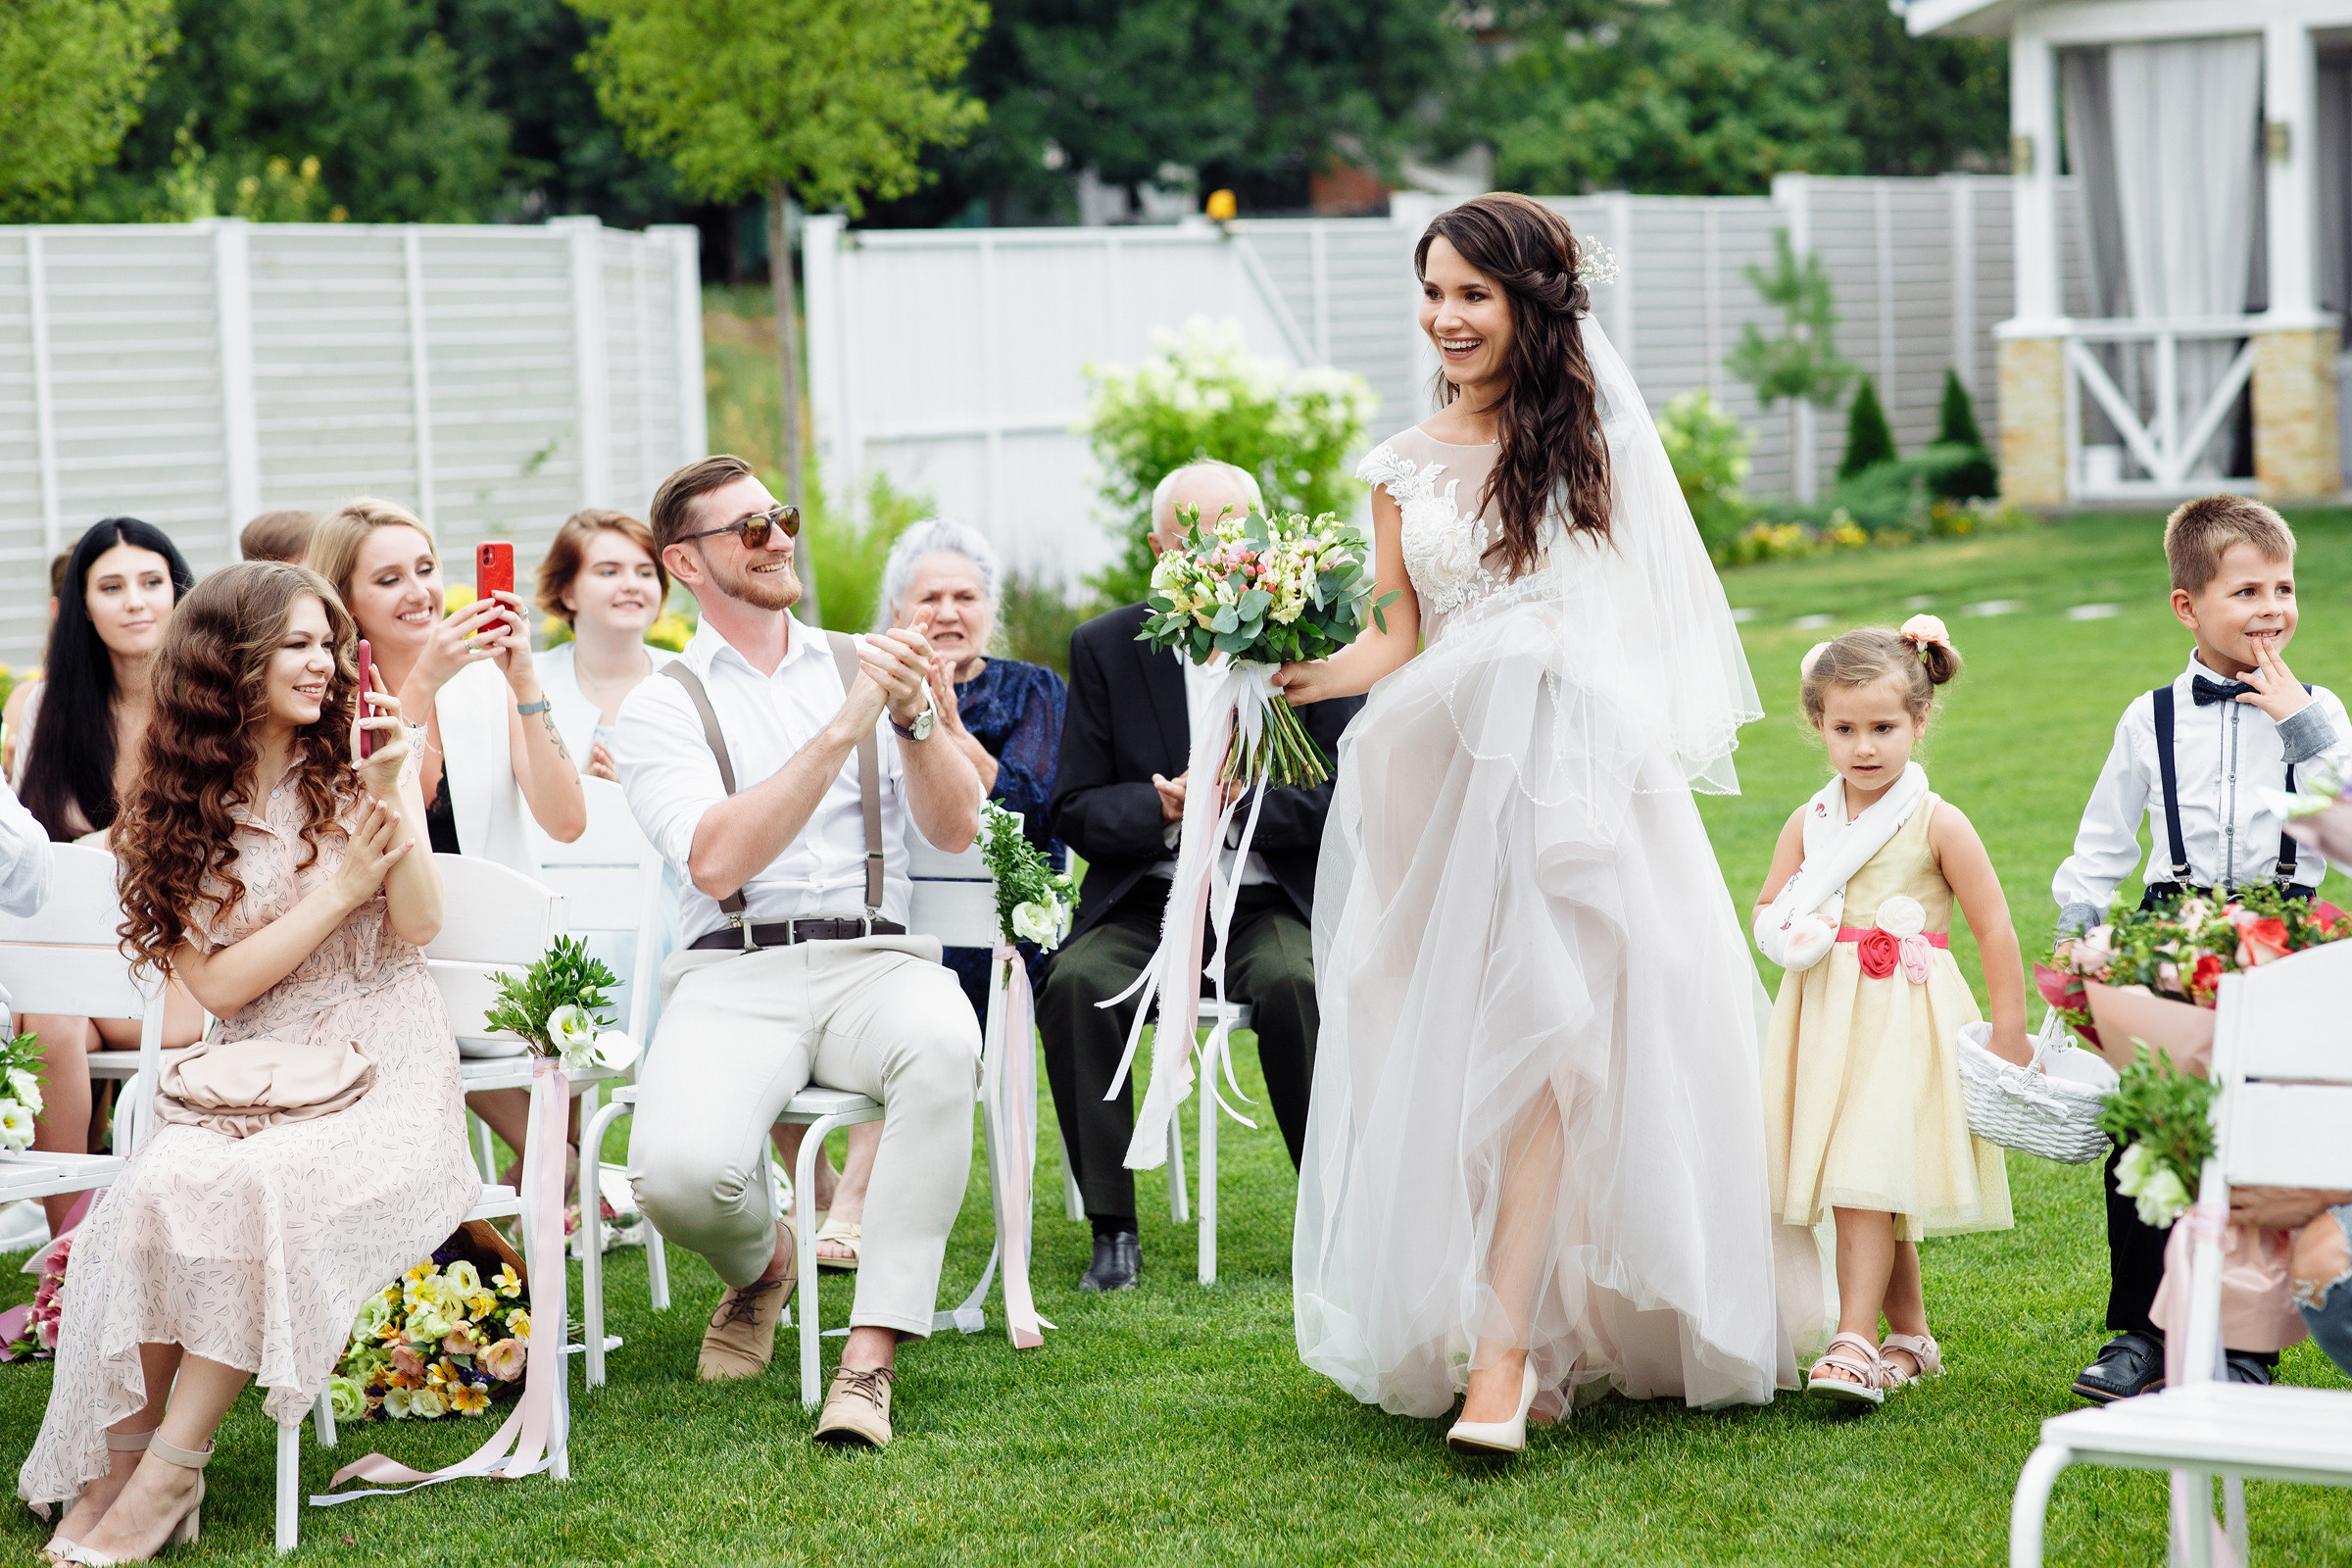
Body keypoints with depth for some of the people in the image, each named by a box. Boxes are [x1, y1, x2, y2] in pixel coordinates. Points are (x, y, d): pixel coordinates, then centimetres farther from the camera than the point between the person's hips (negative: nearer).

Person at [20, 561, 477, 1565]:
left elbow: (418, 926, -3)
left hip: (383, 1064, -1)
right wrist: (336, 892, -6)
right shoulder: (176, 812, 8)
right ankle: (118, 1463, -25)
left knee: (263, 1185, -33)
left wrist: (386, 798, -13)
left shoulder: (354, 766, 8)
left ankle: (171, 1470, -27)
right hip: (251, 1070, 1)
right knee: (159, 1191, -32)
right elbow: (220, 984, 0)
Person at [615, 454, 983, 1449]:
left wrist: (912, 716, -11)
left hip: (874, 961, 2)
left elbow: (955, 831, 7)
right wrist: (843, 731, -15)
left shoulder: (861, 666, 16)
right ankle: (761, 1265, 11)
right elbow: (717, 863, -11)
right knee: (680, 1173, -30)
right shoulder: (662, 708, 7)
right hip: (735, 974, -1)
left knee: (943, 1042, -37)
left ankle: (870, 1358, -32)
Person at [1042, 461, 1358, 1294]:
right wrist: (1164, 807, -17)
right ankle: (1113, 1228, -19)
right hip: (1143, 902, 2)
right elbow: (1076, 811, 3)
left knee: (1292, 981, -33)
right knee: (1075, 983, -28)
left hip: (1271, 900, -1)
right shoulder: (1105, 648, 5)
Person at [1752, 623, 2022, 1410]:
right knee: (1877, 1194, 11)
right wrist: (1790, 932, -8)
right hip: (1826, 1019, 5)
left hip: (1905, 1021, -5)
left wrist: (2008, 1032, -4)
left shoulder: (1938, 825, -5)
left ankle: (1855, 1343, -16)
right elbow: (1766, 910, 17)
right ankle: (1910, 1336, 23)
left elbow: (1994, 926, -3)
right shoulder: (1809, 823, 8)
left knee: (1867, 1182, -15)